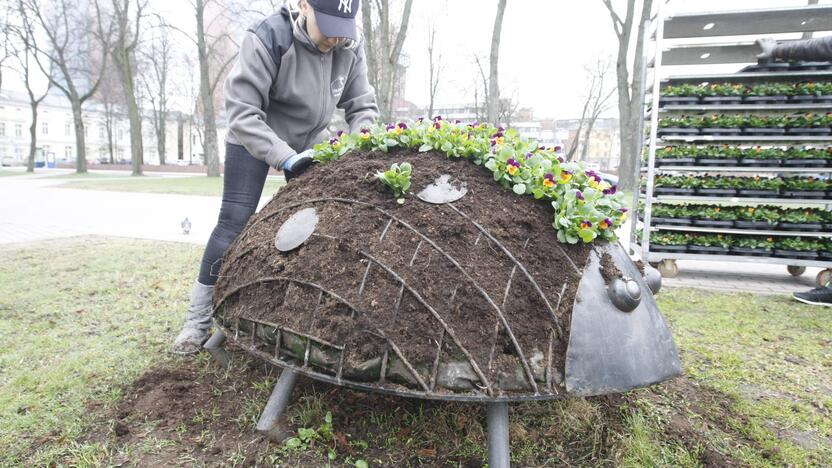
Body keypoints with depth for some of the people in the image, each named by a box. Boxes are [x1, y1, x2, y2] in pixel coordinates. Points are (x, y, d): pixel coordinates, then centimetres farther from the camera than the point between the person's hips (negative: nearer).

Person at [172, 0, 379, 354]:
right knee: (234, 223, -9)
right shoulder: (267, 39, -30)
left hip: (311, 142, 4)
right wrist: (286, 158, -37)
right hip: (253, 138, -4)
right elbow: (241, 111, -31)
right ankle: (198, 320, 3)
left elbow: (363, 106, -8)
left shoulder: (350, 46, -16)